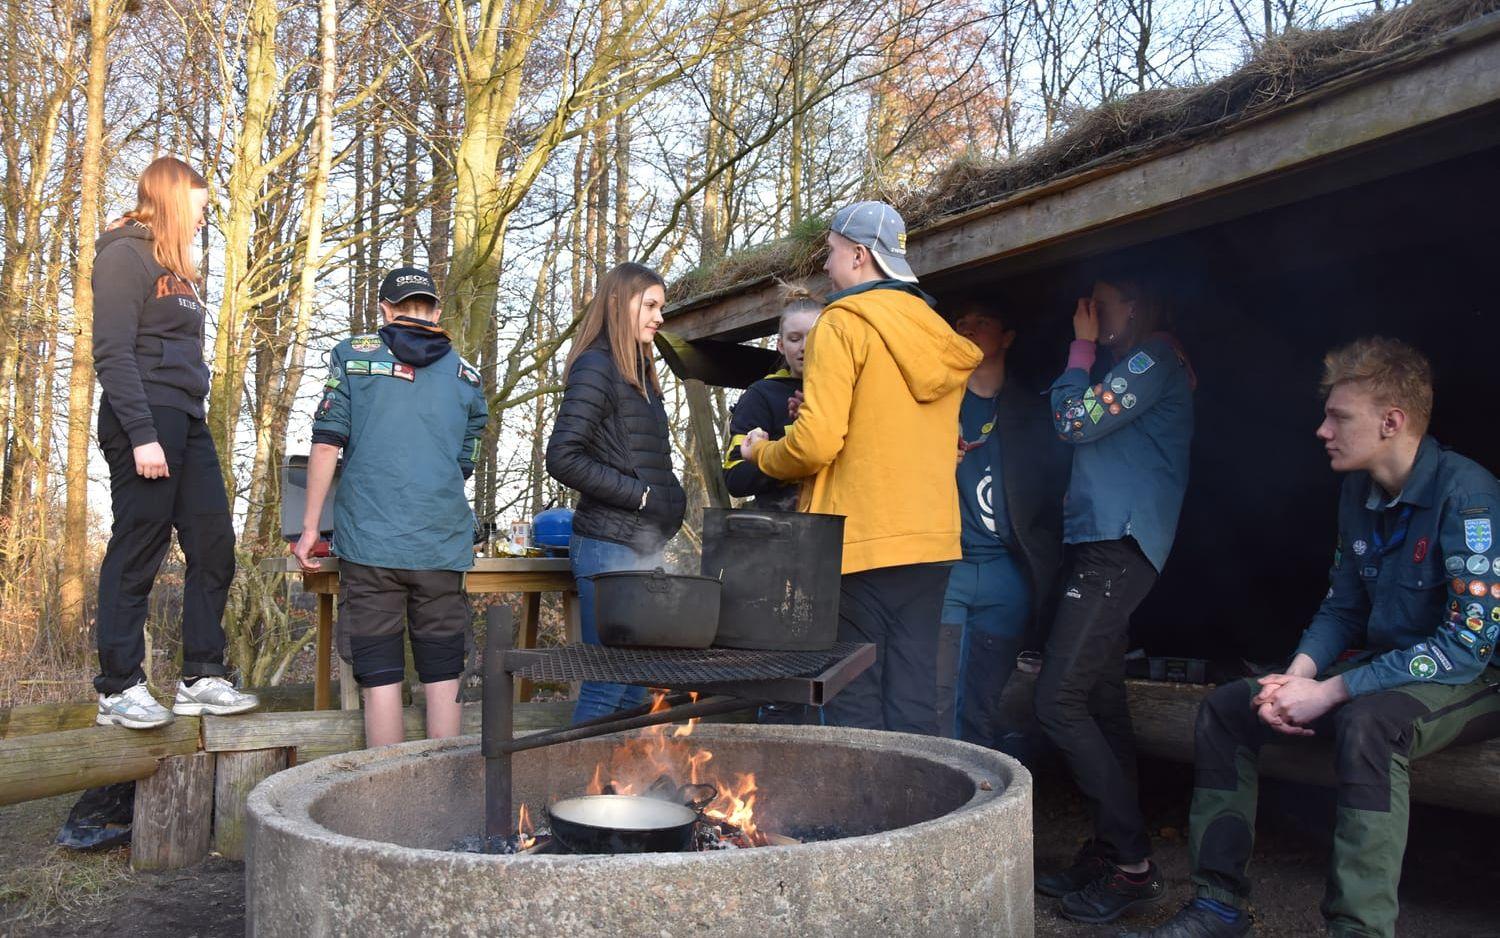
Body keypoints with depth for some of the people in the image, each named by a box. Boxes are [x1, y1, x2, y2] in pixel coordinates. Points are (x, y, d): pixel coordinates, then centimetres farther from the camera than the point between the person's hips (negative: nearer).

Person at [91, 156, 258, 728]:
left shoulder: (176, 268, 22)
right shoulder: (124, 256, -4)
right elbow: (113, 354, -13)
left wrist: (188, 425, 13)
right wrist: (142, 435, -19)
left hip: (186, 421, 9)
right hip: (145, 418, -9)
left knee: (214, 544, 5)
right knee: (137, 552, -5)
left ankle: (201, 679, 11)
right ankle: (118, 690, 4)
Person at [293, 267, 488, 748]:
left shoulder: (353, 354, 8)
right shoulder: (466, 374, 15)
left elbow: (326, 444, 1)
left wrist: (310, 527, 5)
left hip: (370, 540, -1)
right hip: (443, 543, 2)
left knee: (380, 677, 2)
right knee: (443, 677, 7)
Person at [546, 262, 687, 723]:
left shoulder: (638, 371, 17)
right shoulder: (595, 368, -9)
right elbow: (562, 459, -18)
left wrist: (670, 502, 6)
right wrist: (641, 495, -15)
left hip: (642, 546, 9)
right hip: (610, 546, -9)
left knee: (635, 685, 13)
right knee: (607, 686, -5)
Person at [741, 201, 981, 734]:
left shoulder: (843, 323, -7)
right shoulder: (937, 334, 15)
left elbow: (815, 444, -16)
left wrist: (763, 453, 4)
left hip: (860, 543, -7)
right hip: (931, 538, 7)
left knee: (855, 710, -1)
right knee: (914, 706, 9)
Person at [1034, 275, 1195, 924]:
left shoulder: (1154, 356, -5)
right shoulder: (1136, 368, 26)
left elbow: (1076, 422, -13)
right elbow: (1084, 431, 26)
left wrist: (1082, 347, 0)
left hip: (1118, 546, -11)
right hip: (1102, 546, 11)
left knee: (1059, 700, -15)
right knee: (1100, 703, 10)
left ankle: (1132, 863, -9)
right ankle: (1109, 854, 16)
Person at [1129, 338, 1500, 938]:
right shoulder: (1359, 492, 3)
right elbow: (1342, 606, 11)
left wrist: (1329, 692, -26)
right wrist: (1299, 674, -9)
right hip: (1387, 664, 8)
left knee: (1366, 725, -39)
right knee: (1225, 708, -1)